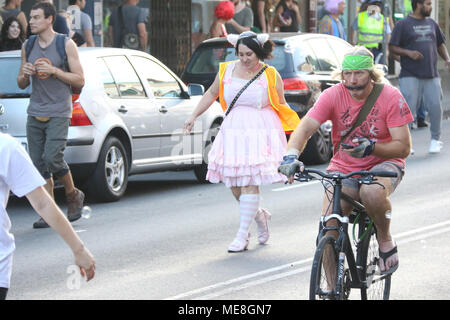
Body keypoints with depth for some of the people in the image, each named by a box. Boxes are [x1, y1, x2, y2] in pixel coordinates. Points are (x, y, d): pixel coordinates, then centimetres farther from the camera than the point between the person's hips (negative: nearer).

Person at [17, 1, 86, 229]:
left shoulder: (66, 45, -3)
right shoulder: (28, 46, 11)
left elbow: (80, 81, -4)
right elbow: (21, 85, 16)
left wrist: (54, 71, -16)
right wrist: (25, 75, -7)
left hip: (58, 113, -5)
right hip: (35, 113, 5)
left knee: (52, 159, -19)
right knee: (39, 165, 0)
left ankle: (73, 195, 6)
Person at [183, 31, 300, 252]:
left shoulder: (271, 76, 0)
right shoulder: (227, 70, 8)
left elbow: (281, 107, 6)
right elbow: (211, 94, 20)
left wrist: (296, 130, 1)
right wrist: (194, 116, 14)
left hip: (260, 133, -4)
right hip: (234, 132, 4)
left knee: (250, 183, -12)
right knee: (235, 185, 0)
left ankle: (242, 235, -8)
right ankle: (259, 216, 29)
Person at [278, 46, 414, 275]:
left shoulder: (390, 97, -13)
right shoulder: (333, 95, -10)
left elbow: (403, 147, -14)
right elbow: (305, 127, -21)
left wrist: (372, 147, -32)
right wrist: (291, 156, -41)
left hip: (383, 163, -2)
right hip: (343, 168, 2)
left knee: (372, 192, -37)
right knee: (329, 225, -19)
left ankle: (385, 240, -6)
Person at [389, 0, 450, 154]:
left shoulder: (432, 24, 16)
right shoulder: (403, 24, 1)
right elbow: (392, 47, -1)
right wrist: (408, 52, -17)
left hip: (431, 76, 4)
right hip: (410, 76, -4)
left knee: (435, 107, -4)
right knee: (408, 109, -9)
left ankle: (435, 140, 13)